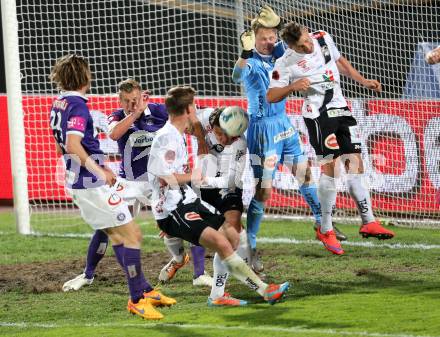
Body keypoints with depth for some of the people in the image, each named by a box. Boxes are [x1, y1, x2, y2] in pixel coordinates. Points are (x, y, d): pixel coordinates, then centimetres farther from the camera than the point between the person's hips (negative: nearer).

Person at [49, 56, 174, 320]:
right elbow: (73, 145, -28)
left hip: (77, 182, 10)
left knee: (117, 234, 17)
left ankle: (145, 290, 24)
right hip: (91, 183, -10)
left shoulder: (59, 103, 12)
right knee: (132, 234, -6)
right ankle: (137, 300, -5)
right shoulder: (77, 105, -17)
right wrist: (100, 171, -29)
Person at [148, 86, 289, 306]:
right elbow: (164, 178, -24)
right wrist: (192, 176, -11)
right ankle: (265, 290, -27)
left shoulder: (176, 135, 18)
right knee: (221, 242, -23)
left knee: (232, 235, 10)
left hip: (187, 202, 11)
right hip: (172, 211, -11)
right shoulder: (167, 137, -16)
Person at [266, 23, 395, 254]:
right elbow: (271, 96, -8)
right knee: (330, 166, -13)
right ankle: (325, 230, -4)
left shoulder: (323, 38, 4)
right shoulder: (286, 63, -11)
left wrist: (363, 81, 20)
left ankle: (368, 222, 6)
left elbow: (339, 61, 23)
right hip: (317, 114, -6)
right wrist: (292, 87, -25)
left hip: (340, 109, 6)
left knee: (355, 163, 2)